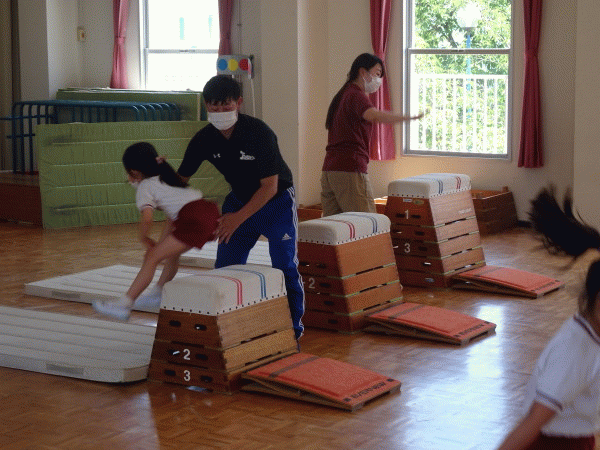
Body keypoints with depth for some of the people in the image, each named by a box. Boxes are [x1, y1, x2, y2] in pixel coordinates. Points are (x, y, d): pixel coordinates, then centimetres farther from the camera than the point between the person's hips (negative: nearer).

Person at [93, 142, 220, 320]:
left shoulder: (144, 187, 5)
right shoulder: (164, 177, 31)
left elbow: (147, 219, -10)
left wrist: (144, 238, 5)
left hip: (195, 221, -8)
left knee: (152, 258, -2)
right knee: (171, 251, 27)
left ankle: (124, 305, -2)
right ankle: (158, 293, 36)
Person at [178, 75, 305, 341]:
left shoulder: (259, 133, -27)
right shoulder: (205, 139, -12)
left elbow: (269, 186, -25)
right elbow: (182, 178, 2)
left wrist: (239, 218, -28)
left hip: (277, 201, -5)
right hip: (240, 199, 5)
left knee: (285, 266, -7)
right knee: (225, 267, 0)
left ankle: (293, 328, 9)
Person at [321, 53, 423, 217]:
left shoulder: (343, 95, 21)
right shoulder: (356, 95, -9)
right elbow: (375, 116, -30)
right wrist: (409, 117, -36)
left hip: (329, 168, 9)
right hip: (350, 169, -9)